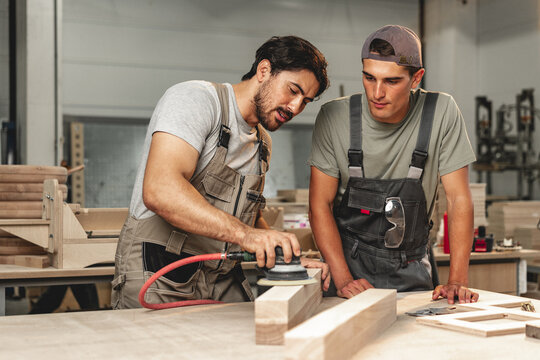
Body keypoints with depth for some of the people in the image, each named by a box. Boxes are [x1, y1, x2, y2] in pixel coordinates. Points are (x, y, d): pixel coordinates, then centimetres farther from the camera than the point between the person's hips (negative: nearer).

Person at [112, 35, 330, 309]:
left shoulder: (262, 144, 17)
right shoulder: (195, 98, -10)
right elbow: (159, 191, -26)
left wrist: (293, 259, 6)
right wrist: (243, 233, -34)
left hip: (223, 285, 7)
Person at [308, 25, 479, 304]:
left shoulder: (442, 113, -10)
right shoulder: (334, 117, -9)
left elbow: (459, 199, -7)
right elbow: (320, 204, -6)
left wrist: (457, 281, -16)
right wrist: (343, 279, -17)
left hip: (410, 272, 1)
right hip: (348, 262, -1)